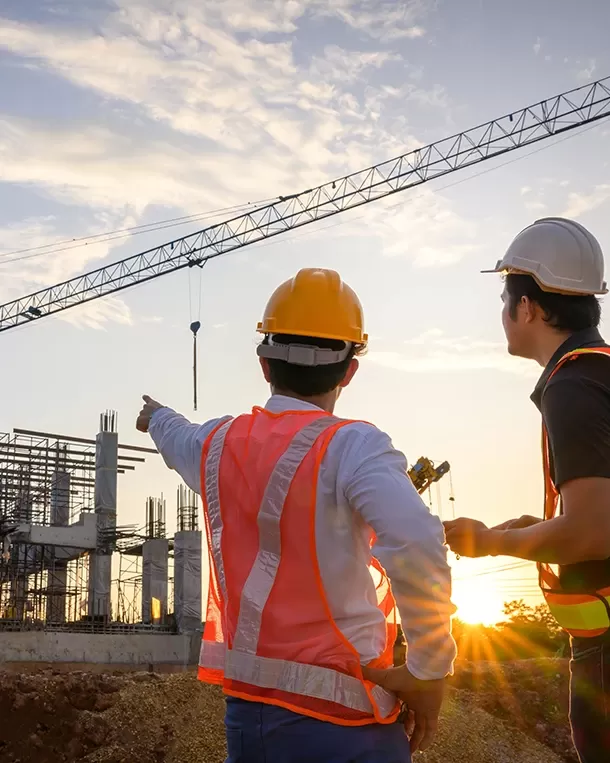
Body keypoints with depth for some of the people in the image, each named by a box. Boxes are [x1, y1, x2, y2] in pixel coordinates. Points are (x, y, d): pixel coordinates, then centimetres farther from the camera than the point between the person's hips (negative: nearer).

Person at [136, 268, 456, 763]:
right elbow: (416, 542, -32)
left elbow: (176, 436, 31)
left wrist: (156, 417, 55)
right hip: (340, 722, -5)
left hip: (246, 714, 6)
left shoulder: (218, 444, 6)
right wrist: (429, 668, -19)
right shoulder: (349, 447, -14)